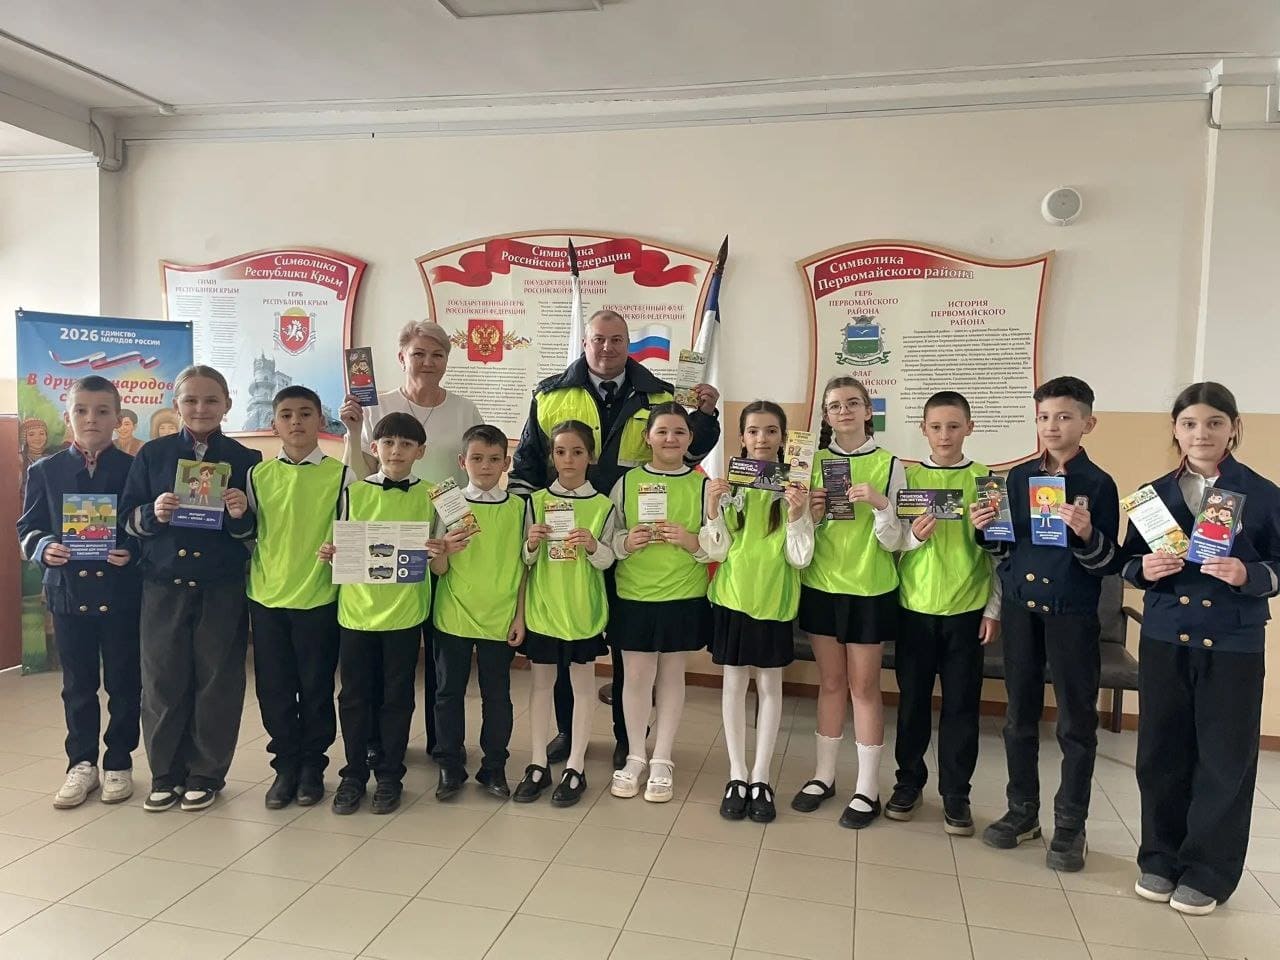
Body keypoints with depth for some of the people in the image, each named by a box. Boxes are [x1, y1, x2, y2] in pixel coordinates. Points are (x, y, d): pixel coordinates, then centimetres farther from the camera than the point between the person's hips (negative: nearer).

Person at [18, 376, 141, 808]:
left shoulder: (134, 469, -1)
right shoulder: (45, 471, 6)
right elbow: (28, 527, 7)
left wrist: (133, 552, -19)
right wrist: (42, 548, -13)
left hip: (122, 593, -2)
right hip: (68, 593, 2)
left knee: (124, 683, 8)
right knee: (78, 685, 12)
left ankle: (118, 764, 22)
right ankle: (81, 764, 26)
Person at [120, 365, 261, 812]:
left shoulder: (245, 459, 0)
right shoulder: (152, 454, 4)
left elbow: (256, 532, 2)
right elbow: (127, 516, 4)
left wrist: (241, 516, -19)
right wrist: (152, 513, -16)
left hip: (222, 587, -1)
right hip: (163, 584, 1)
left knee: (217, 681, 6)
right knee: (163, 680, 7)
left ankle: (206, 774, 22)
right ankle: (166, 773, 24)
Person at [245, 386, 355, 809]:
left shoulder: (340, 475, -3)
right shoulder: (258, 475, 4)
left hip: (319, 597, -2)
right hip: (267, 597, 2)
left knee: (316, 688, 9)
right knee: (274, 690, 10)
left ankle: (312, 765, 26)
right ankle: (286, 764, 27)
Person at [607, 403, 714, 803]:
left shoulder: (703, 485, -1)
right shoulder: (627, 482, 1)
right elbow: (605, 538, 4)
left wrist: (691, 541, -18)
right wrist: (626, 542, -16)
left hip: (684, 597, 0)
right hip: (633, 595, 0)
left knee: (671, 675, 10)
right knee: (636, 676, 7)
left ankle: (662, 761, 23)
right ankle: (635, 757, 24)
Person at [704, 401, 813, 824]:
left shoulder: (793, 487, -4)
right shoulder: (728, 484, -2)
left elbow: (799, 557, -6)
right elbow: (717, 551, -2)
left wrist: (798, 515, -20)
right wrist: (712, 510, -17)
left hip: (774, 598, -1)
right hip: (732, 596, 1)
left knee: (770, 683, 7)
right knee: (735, 681, 8)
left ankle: (761, 778, 19)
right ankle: (737, 775, 19)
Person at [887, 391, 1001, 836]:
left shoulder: (985, 479, 1)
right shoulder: (909, 477, 2)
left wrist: (994, 608, 0)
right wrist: (915, 536, -17)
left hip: (966, 607, -1)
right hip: (915, 604, 1)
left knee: (961, 703, 6)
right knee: (912, 698, 10)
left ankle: (955, 792, 19)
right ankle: (909, 781, 25)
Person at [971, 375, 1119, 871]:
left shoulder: (1098, 484, -5)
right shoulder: (1018, 476, 7)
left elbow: (1109, 563, -8)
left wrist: (1086, 534, -26)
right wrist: (987, 529, -7)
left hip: (1072, 613, -4)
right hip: (1020, 607, 4)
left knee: (1076, 722, 6)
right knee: (1020, 715, 12)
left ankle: (1070, 826, 19)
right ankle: (1022, 811, 26)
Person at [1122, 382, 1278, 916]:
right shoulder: (1154, 493, 5)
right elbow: (1128, 563, 9)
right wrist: (1143, 570, -12)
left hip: (1233, 644, -2)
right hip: (1163, 639, 2)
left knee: (1224, 758, 5)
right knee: (1162, 752, 8)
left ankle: (1207, 872, 21)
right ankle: (1160, 859, 25)